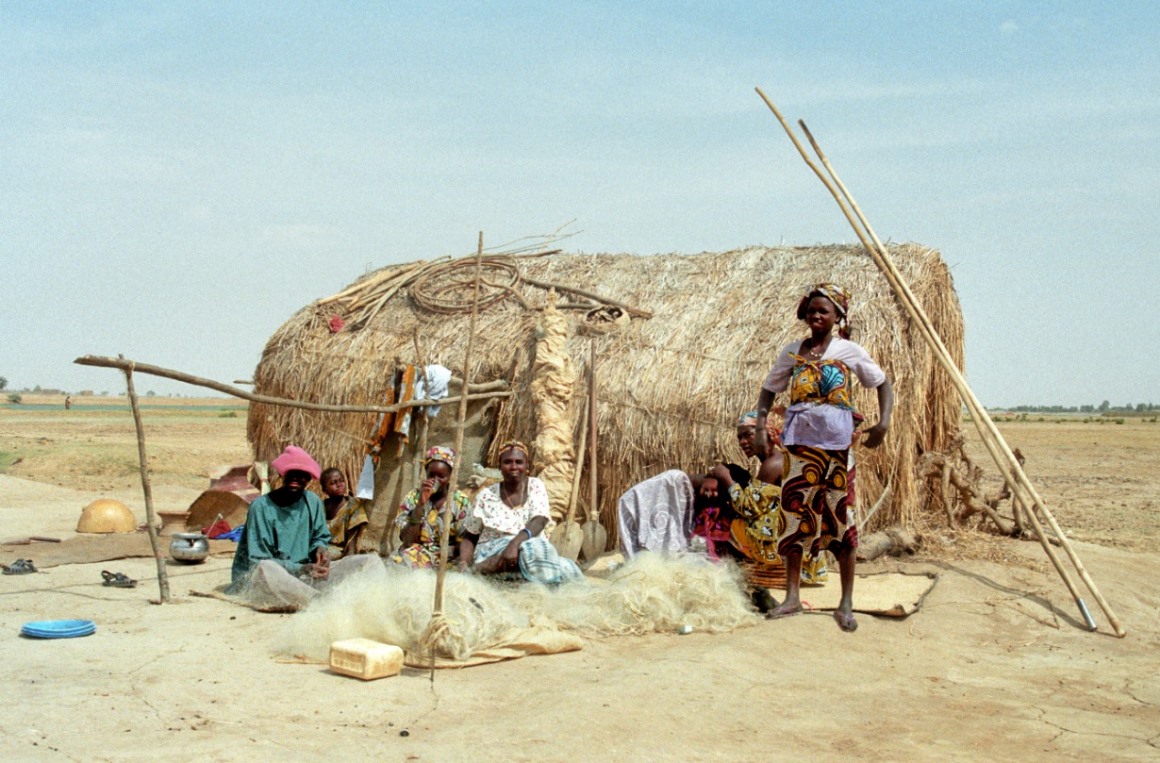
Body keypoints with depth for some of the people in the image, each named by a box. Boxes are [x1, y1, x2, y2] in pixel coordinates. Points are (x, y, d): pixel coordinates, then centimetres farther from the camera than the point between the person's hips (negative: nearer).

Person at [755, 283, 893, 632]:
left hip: (837, 441, -3)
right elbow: (769, 389, 16)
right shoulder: (792, 351, 11)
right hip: (799, 438, 3)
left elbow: (883, 384, 8)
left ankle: (846, 604, 6)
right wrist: (761, 424, -1)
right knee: (794, 512, 3)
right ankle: (792, 597, 12)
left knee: (841, 516, -1)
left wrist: (883, 423, -7)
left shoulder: (849, 351, 3)